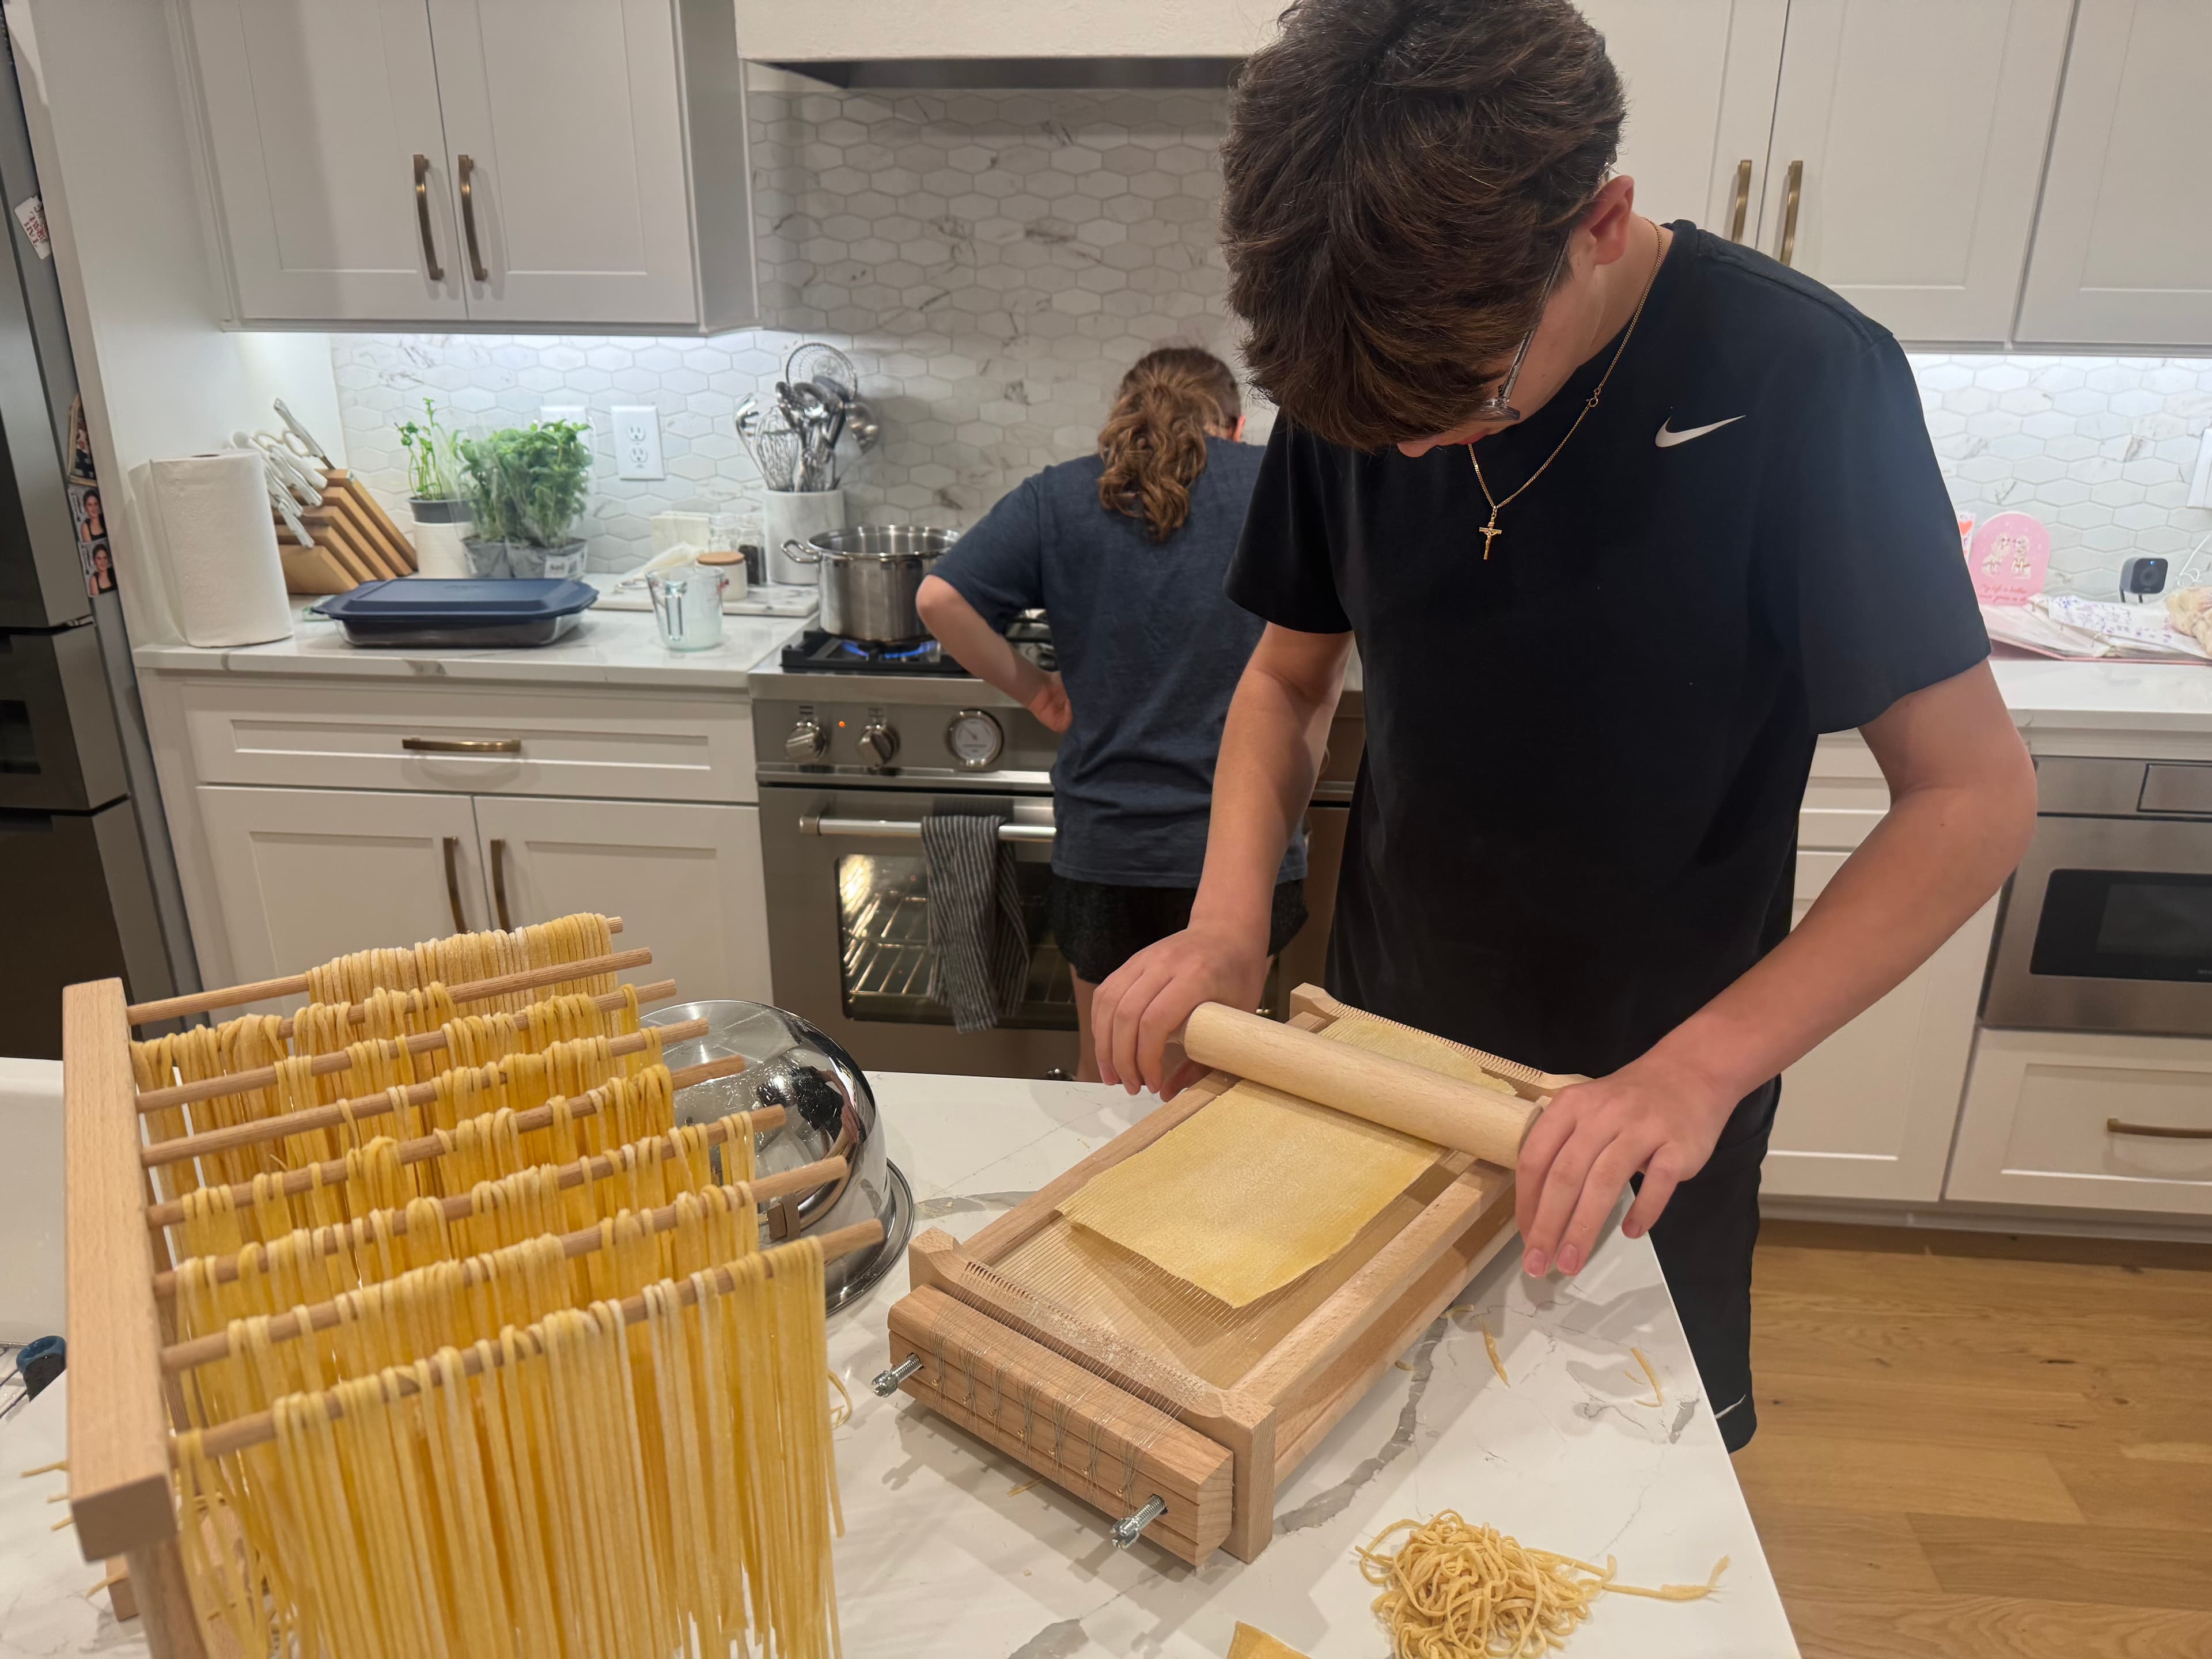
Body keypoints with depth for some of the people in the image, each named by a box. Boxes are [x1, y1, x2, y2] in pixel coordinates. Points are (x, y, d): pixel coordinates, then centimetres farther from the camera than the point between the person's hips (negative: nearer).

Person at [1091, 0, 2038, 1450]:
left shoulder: (1799, 381, -22)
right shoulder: (1355, 370, -9)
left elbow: (1974, 794, -17)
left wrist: (1699, 1068, -27)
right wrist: (1230, 919, -15)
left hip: (1643, 1105, -3)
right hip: (1384, 1052, 3)